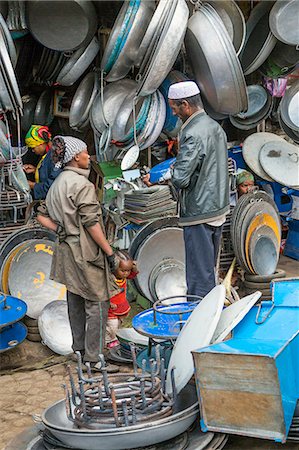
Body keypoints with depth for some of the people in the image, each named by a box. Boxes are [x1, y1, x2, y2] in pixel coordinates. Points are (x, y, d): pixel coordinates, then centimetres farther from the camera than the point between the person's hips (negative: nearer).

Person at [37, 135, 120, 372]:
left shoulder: (57, 183, 12)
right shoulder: (82, 184, -16)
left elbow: (42, 216, 14)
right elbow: (91, 223, -19)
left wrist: (61, 230, 4)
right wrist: (110, 252, -15)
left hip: (67, 249, 9)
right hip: (86, 252, -9)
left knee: (75, 301, 17)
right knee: (97, 303, -2)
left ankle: (79, 348, 29)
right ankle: (94, 358, 2)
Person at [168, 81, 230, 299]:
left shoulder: (193, 134, -20)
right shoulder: (216, 127, 9)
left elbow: (180, 178, -26)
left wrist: (174, 177, -2)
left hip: (199, 213, -10)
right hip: (219, 208, 10)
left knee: (199, 275, -1)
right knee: (209, 268, 21)